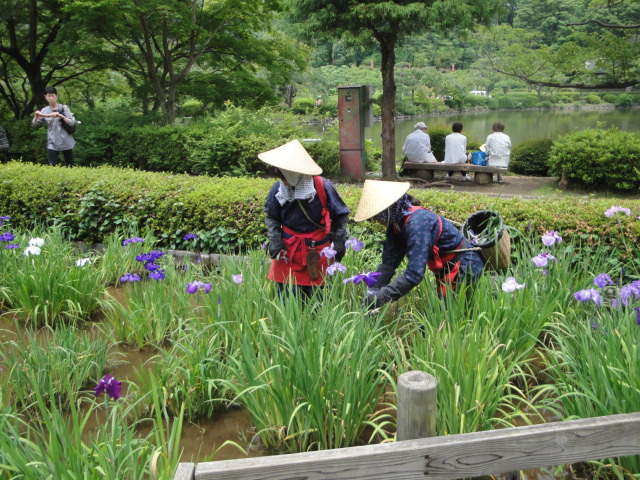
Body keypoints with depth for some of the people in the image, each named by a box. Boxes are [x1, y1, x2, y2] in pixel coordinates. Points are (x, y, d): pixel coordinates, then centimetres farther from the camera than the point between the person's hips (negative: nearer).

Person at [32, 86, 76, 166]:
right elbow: (35, 125, 6)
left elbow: (72, 122, -8)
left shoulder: (63, 108, 1)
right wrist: (36, 116, -12)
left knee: (70, 166, 7)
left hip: (66, 142, -1)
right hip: (52, 144, 1)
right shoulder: (44, 110, 8)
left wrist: (61, 116, -22)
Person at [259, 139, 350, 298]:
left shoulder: (322, 187, -13)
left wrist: (339, 242, -3)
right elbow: (271, 217, 9)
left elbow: (341, 215, -1)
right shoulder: (278, 189, -7)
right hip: (288, 250, 2)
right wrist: (274, 239, -4)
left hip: (317, 250, -1)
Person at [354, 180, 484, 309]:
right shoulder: (396, 224, -2)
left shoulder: (417, 222, -31)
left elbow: (414, 274, -36)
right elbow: (388, 264, -4)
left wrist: (379, 298, -34)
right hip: (446, 271, 9)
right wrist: (370, 293, -15)